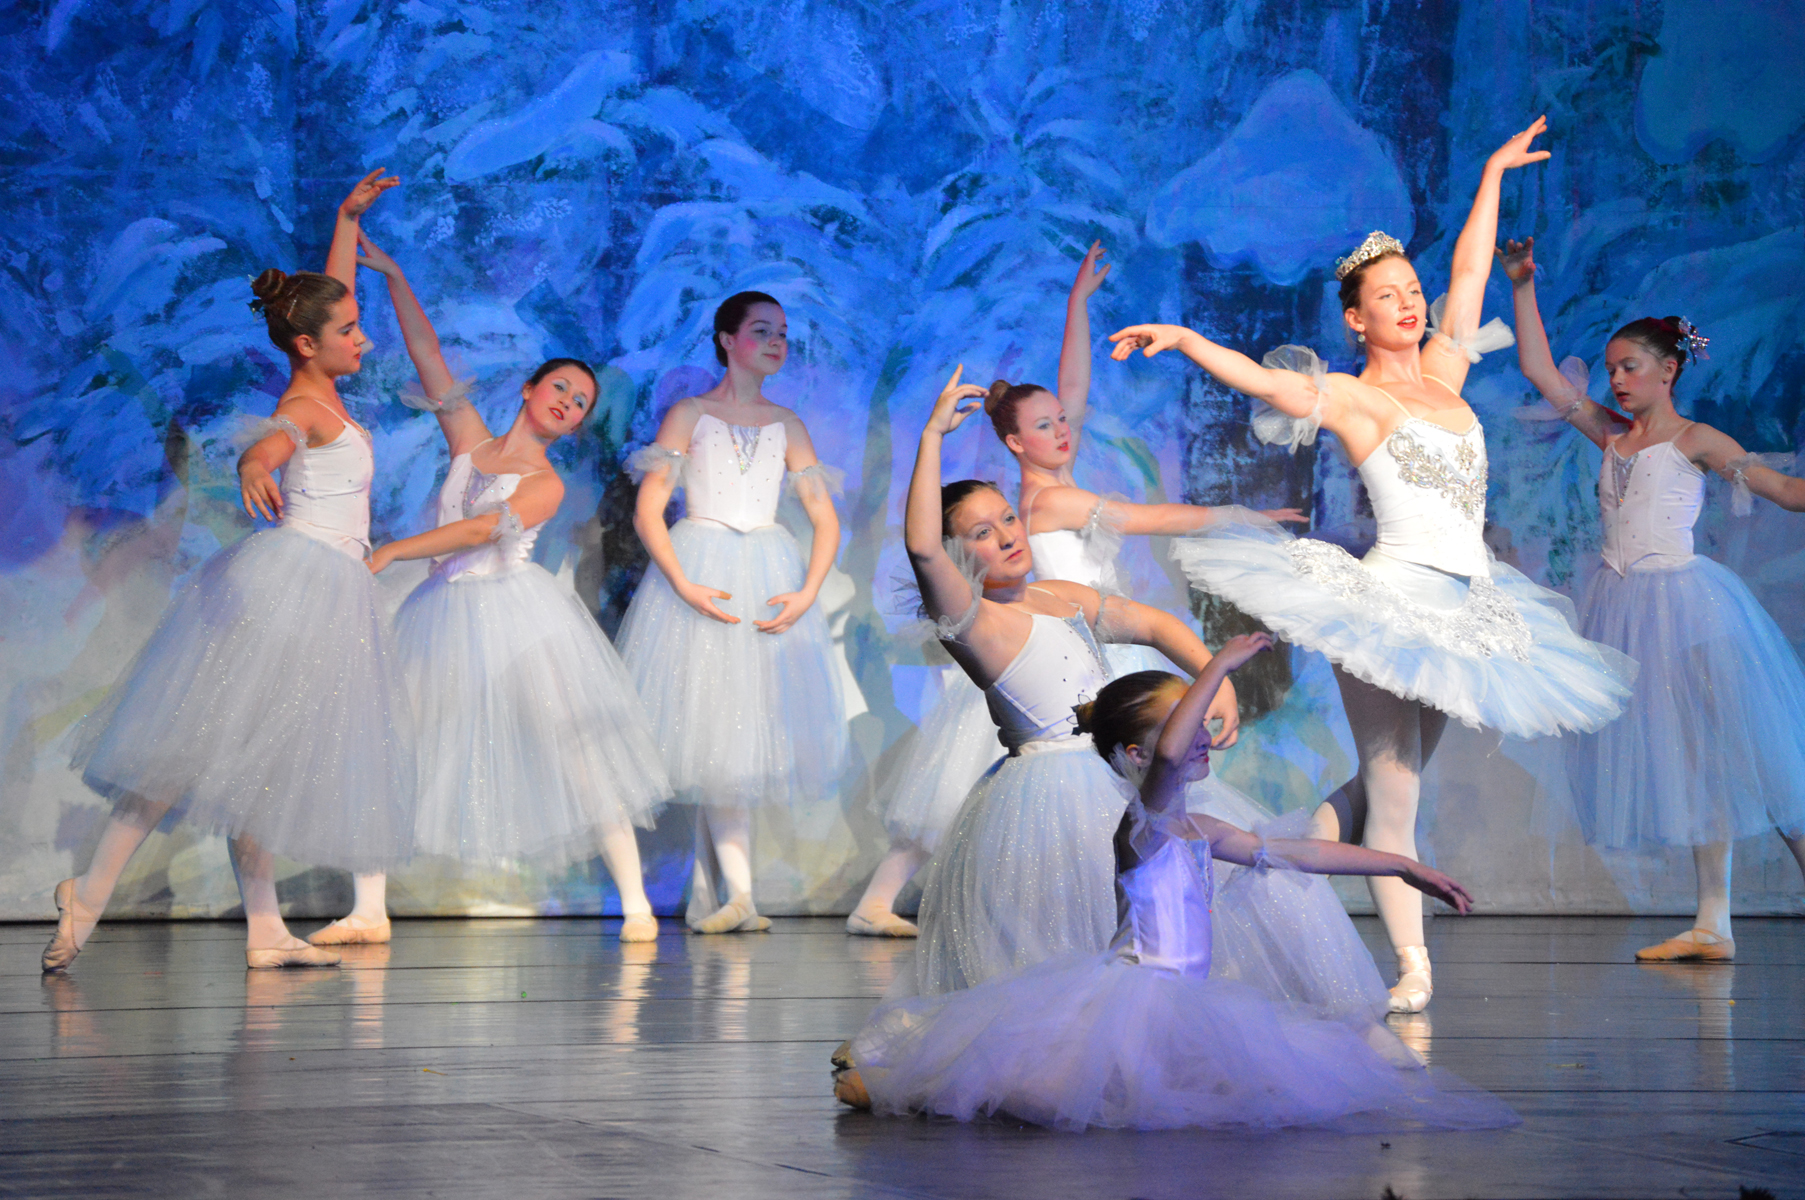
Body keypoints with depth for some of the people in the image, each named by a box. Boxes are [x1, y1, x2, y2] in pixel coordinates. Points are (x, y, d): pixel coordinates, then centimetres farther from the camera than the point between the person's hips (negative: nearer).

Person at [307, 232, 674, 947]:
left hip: (517, 616, -4)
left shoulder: (546, 485, 2)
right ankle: (369, 909, -4)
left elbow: (485, 528, -13)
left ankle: (635, 904, -2)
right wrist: (393, 277, 3)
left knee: (573, 753, -7)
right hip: (447, 615, 4)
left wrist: (389, 553, -17)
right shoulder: (470, 440, 14)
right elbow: (426, 352, 10)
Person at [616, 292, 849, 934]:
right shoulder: (689, 414, 4)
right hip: (701, 576, -3)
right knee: (713, 729, -11)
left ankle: (705, 895, 9)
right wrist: (683, 586, -16)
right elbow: (648, 511, -3)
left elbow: (826, 519, 10)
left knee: (751, 728, 0)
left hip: (769, 582, 3)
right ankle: (740, 891, -18)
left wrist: (808, 592, -7)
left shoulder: (785, 425, 14)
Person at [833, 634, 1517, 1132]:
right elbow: (1168, 756, -36)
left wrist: (1404, 867, 22)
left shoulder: (1195, 832, 15)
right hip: (1138, 992, -10)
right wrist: (1219, 666, -31)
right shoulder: (1143, 824, -13)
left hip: (1177, 1001, 10)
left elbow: (1296, 853, 21)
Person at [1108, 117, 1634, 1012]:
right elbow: (1257, 377, -15)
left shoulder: (1443, 372, 14)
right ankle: (1412, 966, -3)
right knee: (1392, 795, -5)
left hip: (1467, 609, 6)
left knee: (1398, 783, 6)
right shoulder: (1352, 398, -2)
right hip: (1392, 598, -6)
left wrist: (1493, 175, 32)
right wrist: (1179, 337, -30)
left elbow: (1469, 272, 23)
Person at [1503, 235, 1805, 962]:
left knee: (1723, 752, -5)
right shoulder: (1611, 436, 14)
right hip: (1626, 604, 5)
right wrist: (1522, 287, 11)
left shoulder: (1693, 440, -1)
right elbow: (1541, 373, 14)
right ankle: (1712, 926, 6)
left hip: (1684, 600, -5)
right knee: (1689, 765, 6)